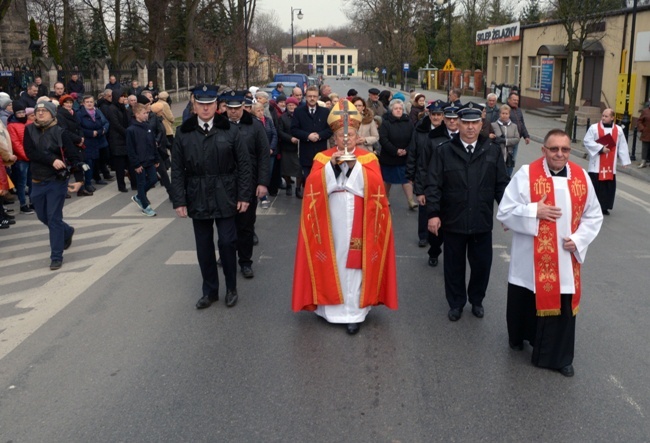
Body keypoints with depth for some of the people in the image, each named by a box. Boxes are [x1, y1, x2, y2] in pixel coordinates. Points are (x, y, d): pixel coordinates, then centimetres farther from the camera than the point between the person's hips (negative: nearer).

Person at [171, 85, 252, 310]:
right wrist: (179, 200, -4)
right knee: (204, 246, 10)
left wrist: (244, 195, -5)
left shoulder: (230, 130, -2)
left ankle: (231, 288, 22)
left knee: (227, 242, 2)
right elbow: (177, 170, 2)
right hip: (198, 198, 2)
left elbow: (243, 164, -1)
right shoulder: (183, 133, 1)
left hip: (224, 197, -2)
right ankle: (210, 291, 24)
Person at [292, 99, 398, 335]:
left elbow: (376, 185, -11)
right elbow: (312, 185, -9)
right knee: (332, 263, 5)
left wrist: (356, 165, -20)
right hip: (330, 223, 1)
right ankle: (330, 307, 18)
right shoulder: (322, 158, 5)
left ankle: (353, 313, 6)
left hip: (357, 224, -1)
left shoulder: (368, 158, 4)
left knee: (355, 265, -1)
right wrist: (331, 165, -19)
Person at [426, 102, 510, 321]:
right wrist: (433, 213, -12)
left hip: (482, 222, 1)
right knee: (454, 265, 12)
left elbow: (501, 185, 3)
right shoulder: (444, 151, -4)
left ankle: (476, 300, 36)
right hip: (453, 221, -1)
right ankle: (456, 303, 32)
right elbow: (433, 185, -6)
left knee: (482, 264, 12)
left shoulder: (493, 151, 1)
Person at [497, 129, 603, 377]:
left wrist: (578, 239, -7)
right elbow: (504, 212, -11)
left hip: (565, 260, 2)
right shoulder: (526, 175, -11)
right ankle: (519, 338, 44)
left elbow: (593, 216, 7)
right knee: (525, 303, 16)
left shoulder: (581, 177, -1)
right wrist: (534, 212, -23)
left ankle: (560, 357, 26)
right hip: (531, 259, -2)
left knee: (563, 308, 9)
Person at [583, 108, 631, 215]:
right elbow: (587, 141, -10)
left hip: (610, 165, 3)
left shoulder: (618, 130, 4)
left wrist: (624, 161, 6)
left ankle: (604, 207, 16)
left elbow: (622, 146, 8)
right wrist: (601, 148, -17)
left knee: (609, 186, 5)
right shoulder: (594, 127, -5)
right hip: (596, 164, -3)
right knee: (595, 185, -2)